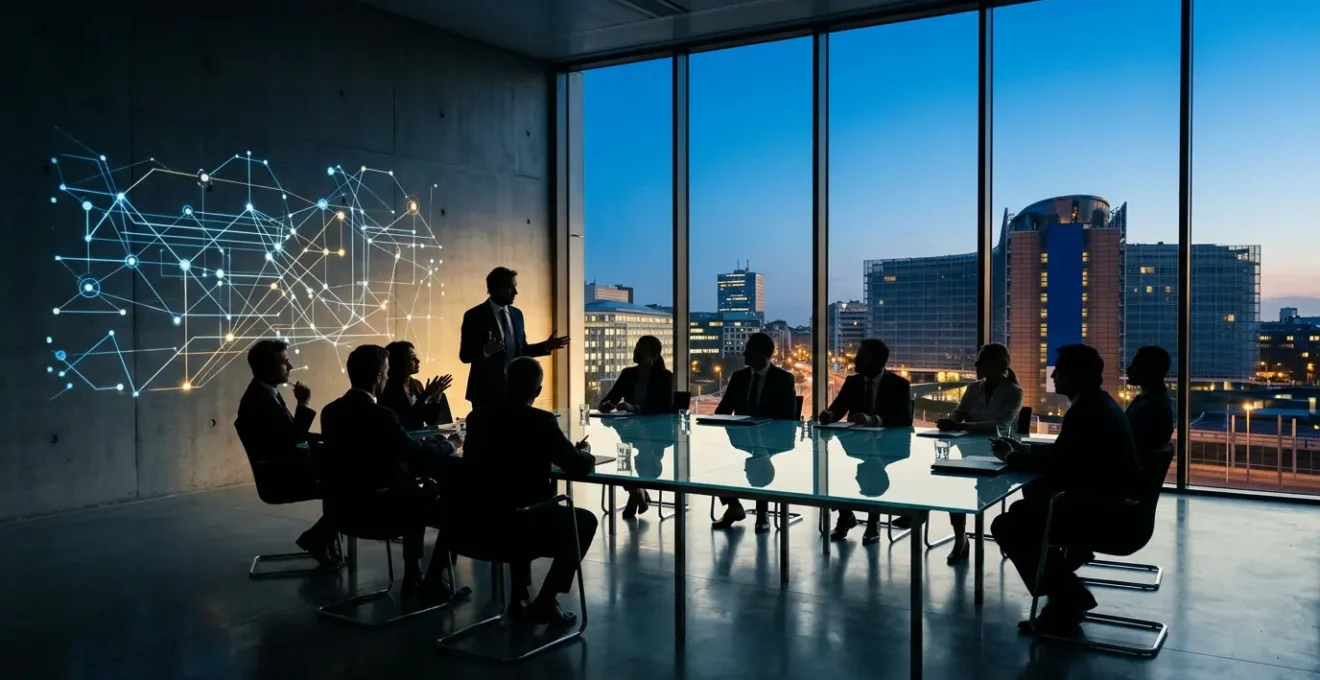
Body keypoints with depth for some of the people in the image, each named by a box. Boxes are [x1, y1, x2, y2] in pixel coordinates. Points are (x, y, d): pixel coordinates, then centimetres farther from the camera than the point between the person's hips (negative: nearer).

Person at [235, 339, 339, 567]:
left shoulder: (266, 393, 11)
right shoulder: (259, 399, -20)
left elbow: (291, 434, 16)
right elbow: (292, 437, -24)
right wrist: (303, 404, -18)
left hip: (286, 466, 10)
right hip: (281, 475, -10)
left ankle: (322, 535, 7)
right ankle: (319, 538, 3)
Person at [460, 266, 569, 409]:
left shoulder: (516, 314, 11)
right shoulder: (474, 316, -7)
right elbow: (465, 355, -11)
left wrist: (546, 346, 4)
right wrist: (486, 350, -30)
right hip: (487, 390, -5)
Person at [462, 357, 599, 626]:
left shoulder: (478, 418, 3)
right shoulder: (541, 421, -12)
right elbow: (579, 468, -9)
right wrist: (584, 452, 15)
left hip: (480, 523, 6)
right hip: (525, 523, -6)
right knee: (584, 521, 19)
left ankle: (520, 597, 32)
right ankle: (546, 601, 13)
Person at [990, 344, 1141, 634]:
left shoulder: (1085, 412, -21)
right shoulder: (1098, 402, 10)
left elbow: (1056, 465, -17)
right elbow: (1065, 455, 20)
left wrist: (1011, 457, -3)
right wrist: (1026, 451, 11)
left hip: (1102, 511, -10)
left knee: (1006, 525, -8)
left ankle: (1066, 599, 2)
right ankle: (1068, 591, 20)